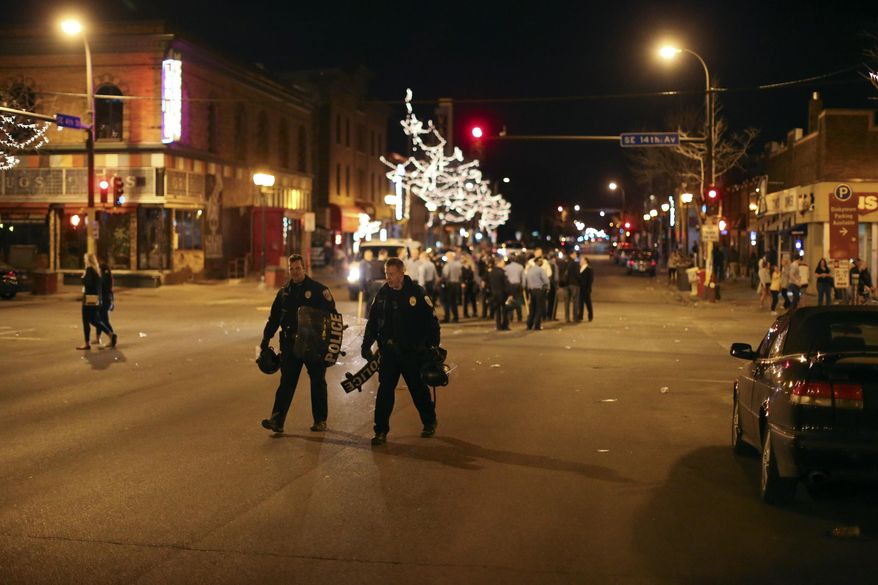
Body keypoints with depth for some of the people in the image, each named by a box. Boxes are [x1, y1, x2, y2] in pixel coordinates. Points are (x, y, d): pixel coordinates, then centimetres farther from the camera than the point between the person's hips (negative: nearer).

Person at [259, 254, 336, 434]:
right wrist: (265, 339, 10)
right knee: (286, 382, -3)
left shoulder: (318, 289, -4)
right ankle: (277, 420, -8)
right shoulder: (284, 292, 9)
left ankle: (320, 420, 19)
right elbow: (274, 318, 15)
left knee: (317, 383, 8)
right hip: (290, 343, 3)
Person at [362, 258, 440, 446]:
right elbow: (372, 322, 10)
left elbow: (431, 321, -6)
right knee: (384, 390, -3)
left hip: (413, 352, -3)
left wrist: (434, 346, -8)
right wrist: (366, 345, 4)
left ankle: (429, 423, 30)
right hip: (389, 352, 3)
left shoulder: (417, 293, -8)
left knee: (419, 389, 10)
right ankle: (381, 431, 2)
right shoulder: (382, 294, 4)